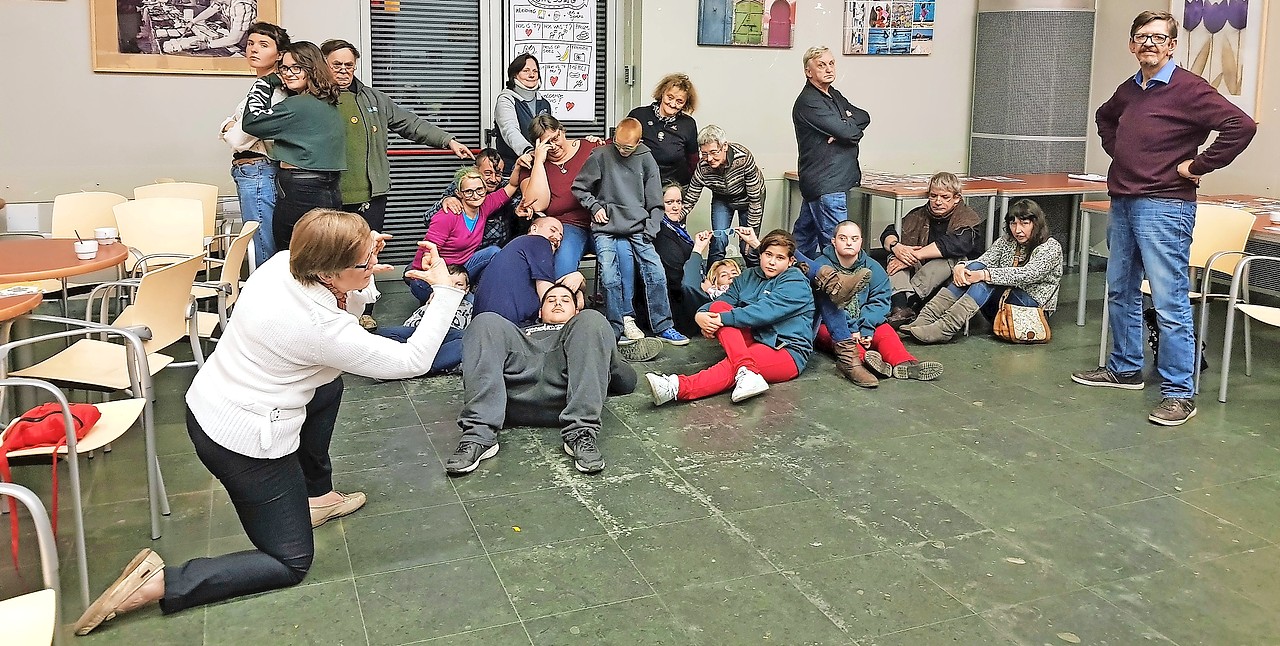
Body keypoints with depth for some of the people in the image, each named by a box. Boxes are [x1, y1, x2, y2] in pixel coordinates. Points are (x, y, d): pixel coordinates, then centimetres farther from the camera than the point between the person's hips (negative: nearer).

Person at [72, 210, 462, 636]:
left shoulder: (284, 262, -9)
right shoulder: (321, 329, -28)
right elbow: (413, 361, -18)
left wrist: (364, 275, -7)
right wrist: (444, 291, -14)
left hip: (206, 404, 9)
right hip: (243, 444, -8)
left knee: (328, 385, 28)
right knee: (291, 565, 7)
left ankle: (316, 495, 35)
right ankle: (159, 584, -3)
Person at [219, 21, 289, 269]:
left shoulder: (272, 91, -15)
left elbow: (237, 138, -16)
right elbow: (228, 125, 18)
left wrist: (230, 127, 5)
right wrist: (232, 125, -3)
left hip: (257, 174, -10)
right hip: (253, 175, 10)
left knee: (263, 254, -6)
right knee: (266, 251, 13)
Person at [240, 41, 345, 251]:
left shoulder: (298, 105, -14)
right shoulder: (329, 105, 13)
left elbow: (251, 122, -7)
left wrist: (264, 84, 2)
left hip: (300, 194, -9)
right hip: (328, 192, 9)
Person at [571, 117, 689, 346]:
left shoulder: (646, 159, 4)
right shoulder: (601, 155, -2)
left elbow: (655, 202, 7)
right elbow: (579, 188, 7)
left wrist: (650, 232, -1)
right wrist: (595, 207, -6)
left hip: (638, 227, 2)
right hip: (606, 228, -2)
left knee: (657, 273, -8)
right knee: (610, 278, -14)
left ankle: (662, 326, 4)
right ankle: (616, 329, -1)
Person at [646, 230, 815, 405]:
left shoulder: (796, 282, -5)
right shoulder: (749, 277, 16)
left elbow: (767, 310, -21)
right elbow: (725, 299, 4)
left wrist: (723, 319, -28)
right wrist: (701, 315, -20)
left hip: (788, 352, -6)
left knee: (732, 364, -34)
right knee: (718, 307, -16)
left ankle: (678, 387, -56)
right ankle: (746, 370, -37)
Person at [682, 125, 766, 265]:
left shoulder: (744, 158, -36)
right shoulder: (702, 168, -29)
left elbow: (755, 199, -27)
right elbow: (689, 200, -20)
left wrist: (751, 232, -23)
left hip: (747, 199, -2)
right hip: (722, 199, 2)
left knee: (748, 247, -2)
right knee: (718, 240, -14)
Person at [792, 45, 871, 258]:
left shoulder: (834, 96, 19)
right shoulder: (808, 102, -12)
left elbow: (864, 117, 9)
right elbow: (849, 132, -19)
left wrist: (848, 123, -11)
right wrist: (853, 124, 4)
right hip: (826, 186, -10)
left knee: (804, 239, 16)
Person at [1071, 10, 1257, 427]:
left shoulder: (1188, 89, -10)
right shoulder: (1127, 90, 13)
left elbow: (1241, 126, -19)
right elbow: (1105, 119, 35)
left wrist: (1198, 165, -14)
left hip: (1164, 205, -8)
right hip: (1122, 203, 9)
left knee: (1170, 301, -7)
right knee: (1120, 291, 16)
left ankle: (1179, 393, -2)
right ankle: (1124, 369, 30)